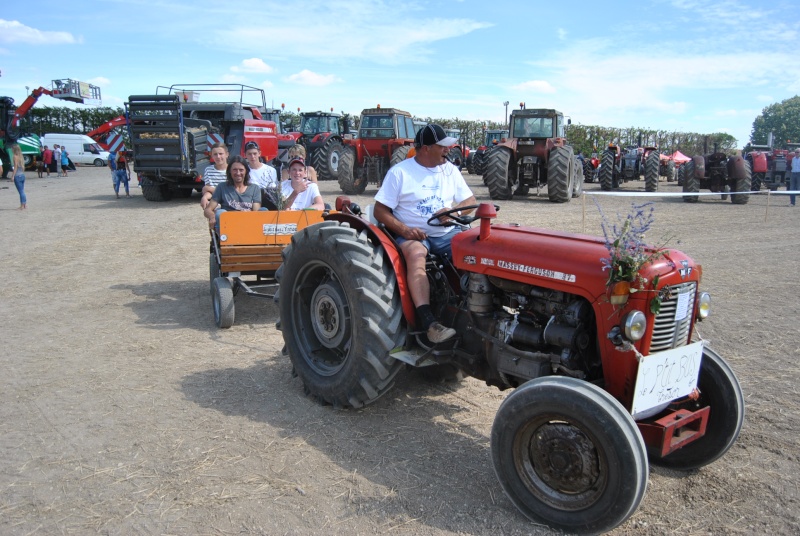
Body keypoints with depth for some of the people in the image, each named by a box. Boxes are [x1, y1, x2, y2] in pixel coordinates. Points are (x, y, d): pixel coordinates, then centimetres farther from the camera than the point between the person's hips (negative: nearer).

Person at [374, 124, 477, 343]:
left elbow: (470, 201, 13)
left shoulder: (450, 169, 11)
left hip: (447, 233, 4)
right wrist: (404, 230, -21)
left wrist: (453, 210, -11)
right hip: (413, 234, -4)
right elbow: (380, 211, -4)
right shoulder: (400, 172, -2)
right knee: (416, 255, -37)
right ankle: (429, 323, -46)